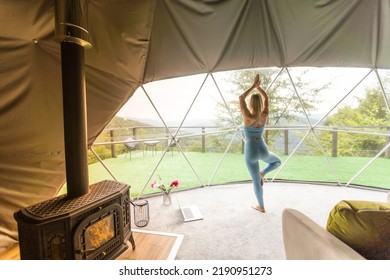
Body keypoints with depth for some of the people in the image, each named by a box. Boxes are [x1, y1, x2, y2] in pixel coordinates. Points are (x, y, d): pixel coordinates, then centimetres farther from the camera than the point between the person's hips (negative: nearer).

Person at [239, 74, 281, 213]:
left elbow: (241, 98, -10)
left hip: (251, 153, -3)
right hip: (263, 150, 3)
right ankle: (262, 173, 12)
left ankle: (261, 206, 31)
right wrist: (258, 86, 4)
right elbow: (266, 98, 10)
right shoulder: (265, 115, -7)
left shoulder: (248, 117, -20)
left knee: (256, 181, 14)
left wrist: (253, 85, -5)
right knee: (277, 161, 37)